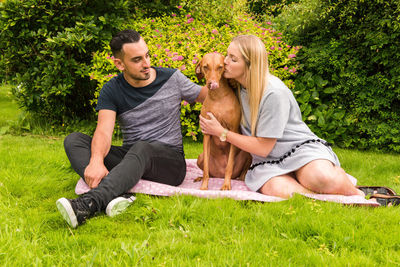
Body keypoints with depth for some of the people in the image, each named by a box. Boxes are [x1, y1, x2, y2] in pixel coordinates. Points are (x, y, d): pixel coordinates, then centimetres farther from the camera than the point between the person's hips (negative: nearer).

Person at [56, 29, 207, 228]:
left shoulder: (172, 79, 2)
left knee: (141, 148, -38)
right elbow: (104, 131, -16)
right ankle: (114, 196, -44)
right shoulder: (112, 91, 1)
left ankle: (90, 202, -59)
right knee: (74, 140, -17)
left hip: (170, 161, -2)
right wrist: (96, 160, -38)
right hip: (129, 158, 3)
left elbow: (205, 95, 16)